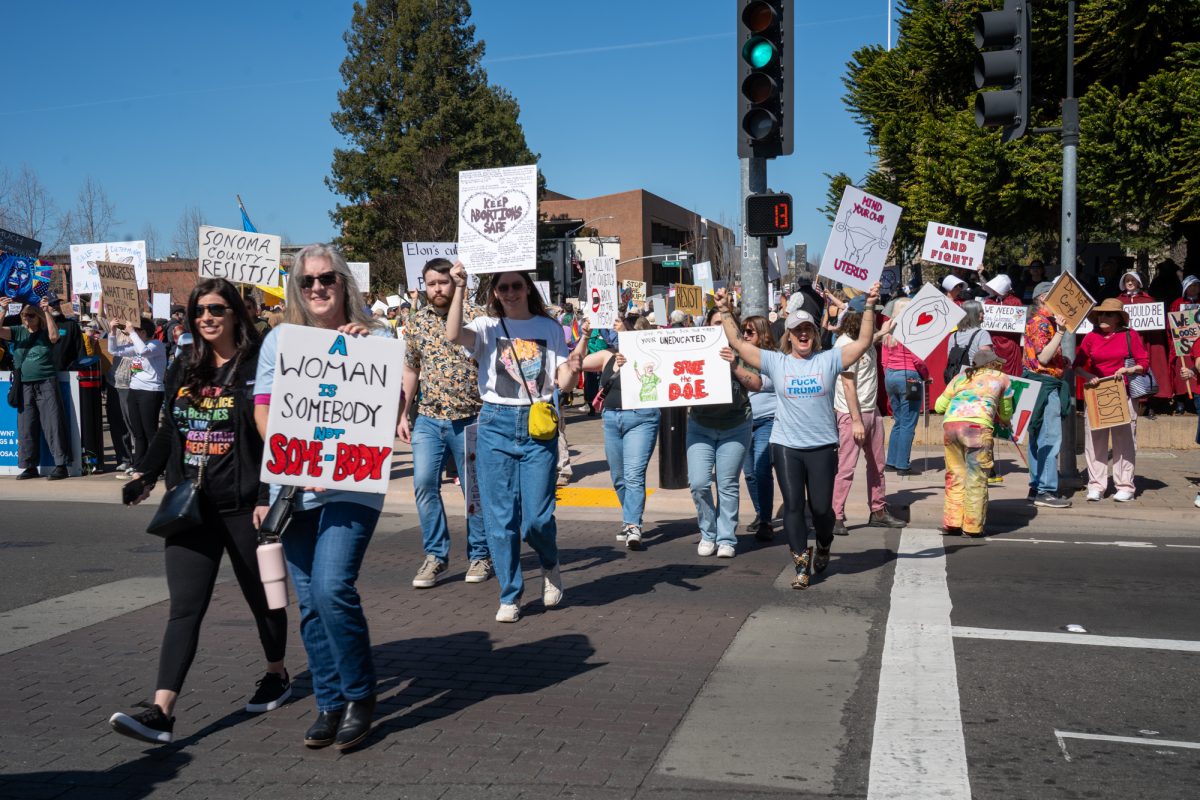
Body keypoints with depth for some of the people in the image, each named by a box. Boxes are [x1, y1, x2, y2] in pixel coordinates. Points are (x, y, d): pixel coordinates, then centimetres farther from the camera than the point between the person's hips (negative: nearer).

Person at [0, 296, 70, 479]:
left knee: (53, 424, -5)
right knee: (26, 427, 7)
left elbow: (54, 336, -20)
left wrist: (47, 312, -22)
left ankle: (61, 465, -2)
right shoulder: (18, 331, 8)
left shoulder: (45, 332, 1)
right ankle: (30, 466, 15)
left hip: (46, 383, -4)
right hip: (24, 385, 4)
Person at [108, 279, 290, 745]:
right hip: (191, 506, 4)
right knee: (184, 608, -2)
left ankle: (277, 676, 35)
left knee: (260, 596, 13)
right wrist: (146, 474, 8)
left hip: (243, 507, -4)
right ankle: (161, 712, -6)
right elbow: (168, 431, 19)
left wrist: (268, 497, -17)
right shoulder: (183, 371, 10)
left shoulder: (257, 369, -8)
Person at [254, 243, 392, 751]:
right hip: (294, 486, 4)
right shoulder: (279, 340, 11)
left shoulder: (373, 337, 3)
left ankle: (360, 696, 4)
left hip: (353, 485, -4)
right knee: (310, 601, 8)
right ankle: (330, 704, 22)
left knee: (332, 588, -16)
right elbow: (263, 410, 5)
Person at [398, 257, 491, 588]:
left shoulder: (474, 316, -3)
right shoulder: (417, 322, 8)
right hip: (428, 419, 3)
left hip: (469, 419, -3)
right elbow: (411, 370, 15)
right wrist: (403, 415, 11)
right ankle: (435, 555, 7)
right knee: (424, 483, -7)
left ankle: (480, 555, 19)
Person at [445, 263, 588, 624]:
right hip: (496, 424, 0)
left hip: (538, 425, 0)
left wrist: (580, 350, -13)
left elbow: (563, 383, 3)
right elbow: (453, 335, -17)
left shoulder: (550, 329, 8)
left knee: (537, 517, -4)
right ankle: (510, 596, 16)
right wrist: (460, 288, -18)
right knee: (500, 516, 2)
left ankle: (550, 564, 30)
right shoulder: (487, 326, 5)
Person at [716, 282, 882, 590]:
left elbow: (864, 341, -4)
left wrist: (869, 307, -11)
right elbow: (737, 343, 5)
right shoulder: (775, 362, 4)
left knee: (821, 507, 5)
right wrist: (725, 311, 2)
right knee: (793, 506, 0)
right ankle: (802, 565, 9)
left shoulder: (829, 359, 3)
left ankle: (824, 546, 36)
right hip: (786, 446, 1)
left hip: (823, 446, -1)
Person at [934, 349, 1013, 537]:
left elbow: (939, 406, 26)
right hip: (977, 425, -3)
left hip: (950, 423, 3)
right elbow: (1006, 415, 32)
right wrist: (998, 417, 55)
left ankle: (951, 524, 15)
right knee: (976, 478, 4)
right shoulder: (1002, 378, 24)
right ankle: (972, 527, 6)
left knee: (955, 475, 13)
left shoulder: (960, 377, 28)